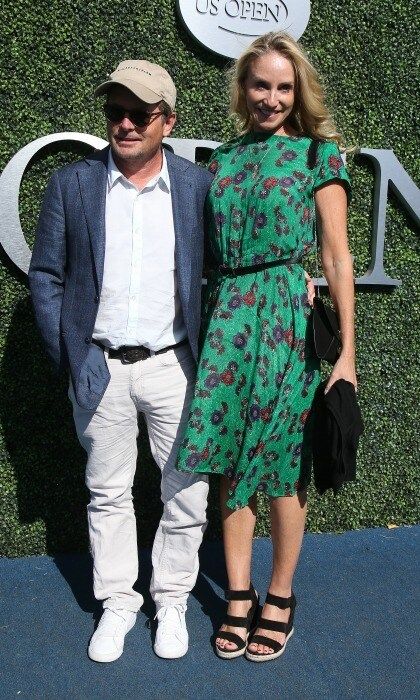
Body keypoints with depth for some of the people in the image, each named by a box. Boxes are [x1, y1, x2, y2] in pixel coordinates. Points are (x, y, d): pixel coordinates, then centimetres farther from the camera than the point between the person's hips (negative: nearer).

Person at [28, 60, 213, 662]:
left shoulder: (200, 185, -1)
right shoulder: (72, 184, 0)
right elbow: (45, 275, 4)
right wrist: (67, 358, -1)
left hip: (174, 366, 0)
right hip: (100, 369, 1)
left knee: (186, 494, 8)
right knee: (108, 494, 14)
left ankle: (171, 600, 31)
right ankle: (117, 602, 33)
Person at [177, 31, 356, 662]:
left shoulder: (317, 153, 1)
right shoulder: (223, 157, 14)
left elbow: (336, 257, -3)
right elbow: (214, 250, 14)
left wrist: (347, 350, -7)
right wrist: (211, 323, 7)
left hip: (288, 318, -4)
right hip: (227, 317, 4)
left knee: (283, 465, 5)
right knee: (229, 462, 8)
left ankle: (280, 597, 26)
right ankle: (239, 597, 25)